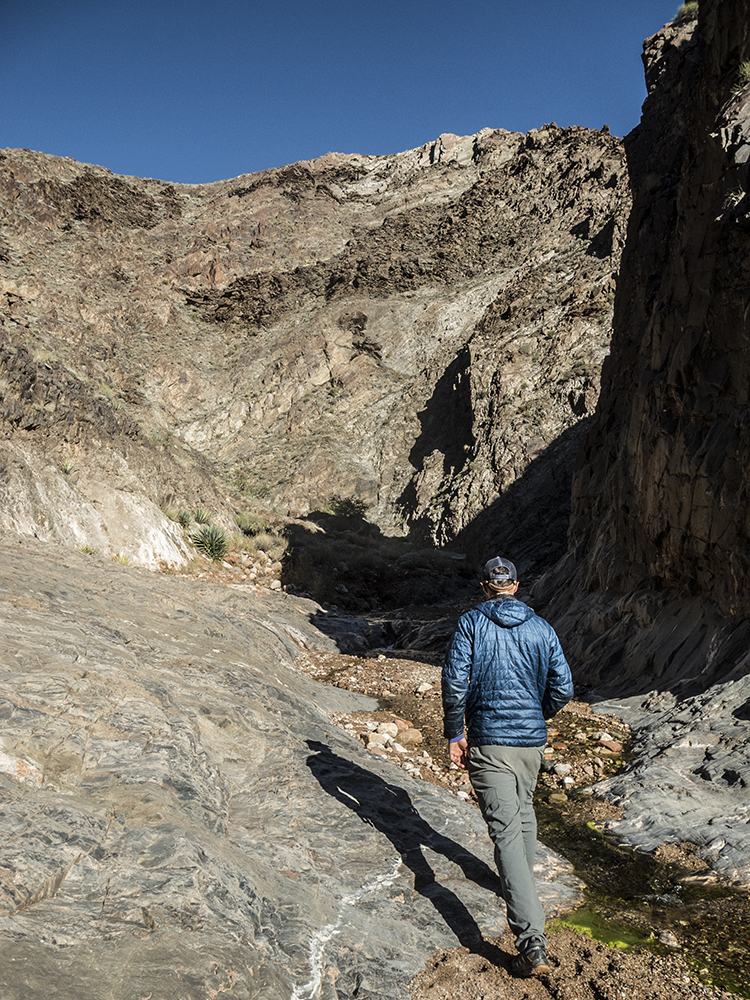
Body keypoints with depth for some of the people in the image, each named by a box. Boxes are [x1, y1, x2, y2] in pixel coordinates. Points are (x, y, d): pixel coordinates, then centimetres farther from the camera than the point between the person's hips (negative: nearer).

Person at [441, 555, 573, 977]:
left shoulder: (471, 623, -5)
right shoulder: (542, 628, 3)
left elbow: (455, 681, -12)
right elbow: (563, 688, 1)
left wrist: (455, 734, -2)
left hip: (489, 742, -4)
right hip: (533, 742, 4)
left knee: (507, 832, -7)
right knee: (524, 813, 28)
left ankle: (533, 943, -14)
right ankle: (524, 885, 49)